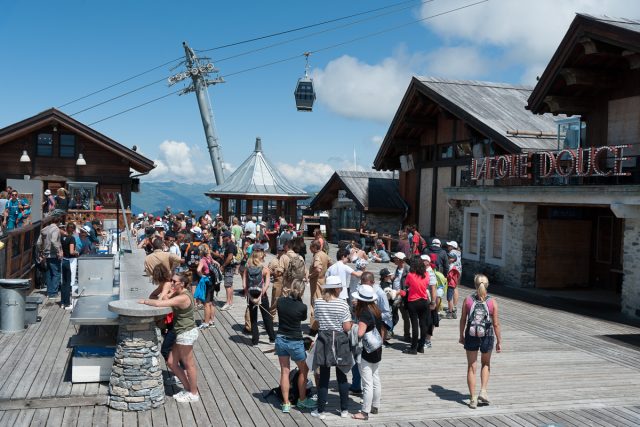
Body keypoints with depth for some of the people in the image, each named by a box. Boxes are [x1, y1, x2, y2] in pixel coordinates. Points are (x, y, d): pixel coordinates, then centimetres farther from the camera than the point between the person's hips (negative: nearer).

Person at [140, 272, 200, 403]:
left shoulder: (183, 298, -23)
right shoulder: (181, 294, 9)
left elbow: (159, 303, -27)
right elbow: (165, 300, 8)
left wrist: (145, 301, -15)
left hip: (186, 333, -10)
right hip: (182, 333, 10)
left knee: (188, 365, 5)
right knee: (172, 363, 15)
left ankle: (194, 394, 21)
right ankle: (188, 389, 28)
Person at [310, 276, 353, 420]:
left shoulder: (317, 302, -4)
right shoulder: (342, 303, -13)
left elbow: (318, 322, 4)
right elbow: (347, 327, -13)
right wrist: (351, 323, 7)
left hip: (323, 340, 1)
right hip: (340, 341, -1)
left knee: (324, 377, 8)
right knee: (341, 376, 12)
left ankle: (321, 411, 12)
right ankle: (344, 410, 21)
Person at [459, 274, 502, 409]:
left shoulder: (468, 300, -6)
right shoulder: (492, 302, -8)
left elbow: (463, 320, -1)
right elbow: (496, 324, -7)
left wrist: (461, 336, 13)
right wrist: (499, 341, 2)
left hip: (471, 337, 0)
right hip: (487, 337, 0)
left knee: (471, 367, 10)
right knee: (486, 364, 24)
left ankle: (473, 398, 11)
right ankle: (483, 391, 11)